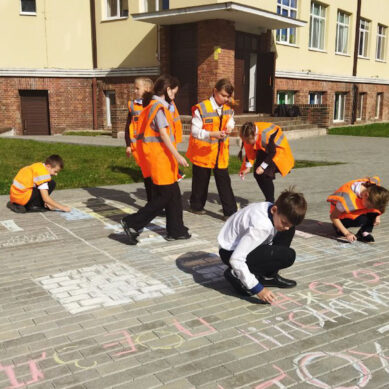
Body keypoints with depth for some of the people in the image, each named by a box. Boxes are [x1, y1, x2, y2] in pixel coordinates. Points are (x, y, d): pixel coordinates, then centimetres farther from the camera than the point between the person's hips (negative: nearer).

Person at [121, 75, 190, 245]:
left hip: (162, 158, 10)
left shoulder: (156, 105, 15)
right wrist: (177, 155, -21)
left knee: (174, 195, 12)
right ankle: (133, 224, 1)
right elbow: (163, 134, -19)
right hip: (160, 157, -10)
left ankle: (176, 231, 20)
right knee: (164, 196, -4)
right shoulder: (159, 107, -13)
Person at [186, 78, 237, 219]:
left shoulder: (228, 109, 3)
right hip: (202, 153, -4)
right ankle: (196, 206, 33)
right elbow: (195, 131, -17)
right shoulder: (201, 109, -15)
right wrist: (212, 134, -31)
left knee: (224, 182, 3)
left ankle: (230, 212, 8)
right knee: (200, 181, 12)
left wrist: (229, 127, -6)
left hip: (220, 153, 4)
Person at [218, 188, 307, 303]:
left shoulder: (274, 211, -9)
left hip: (243, 245, 9)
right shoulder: (261, 226, -34)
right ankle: (236, 274, -10)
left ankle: (269, 276, 6)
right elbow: (236, 259, -35)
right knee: (288, 256, -21)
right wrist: (257, 288, -31)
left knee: (289, 233, 2)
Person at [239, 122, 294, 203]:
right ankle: (269, 200, 13)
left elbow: (273, 152, -24)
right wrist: (248, 167, -12)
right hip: (263, 150, 7)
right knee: (257, 174, -1)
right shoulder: (247, 136, -19)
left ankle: (270, 202, -8)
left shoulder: (267, 135, -37)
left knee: (265, 175, -19)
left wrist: (263, 166, -24)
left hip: (277, 149, -7)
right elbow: (250, 152, -5)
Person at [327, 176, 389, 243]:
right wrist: (347, 233, -27)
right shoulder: (349, 198, -37)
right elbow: (333, 217, -25)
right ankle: (339, 228, -7)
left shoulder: (374, 189, -22)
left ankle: (365, 233, -11)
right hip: (342, 215, -5)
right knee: (362, 220, -34)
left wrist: (378, 216, -15)